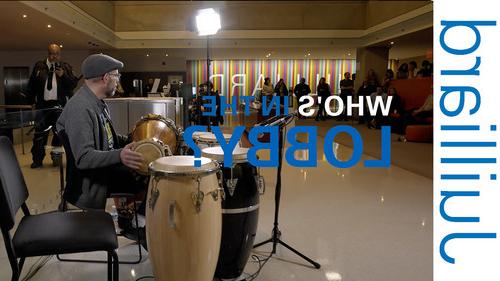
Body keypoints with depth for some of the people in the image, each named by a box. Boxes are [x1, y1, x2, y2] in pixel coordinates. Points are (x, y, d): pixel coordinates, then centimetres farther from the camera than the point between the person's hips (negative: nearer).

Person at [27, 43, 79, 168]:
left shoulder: (66, 67, 6)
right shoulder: (39, 66, 8)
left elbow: (74, 84, -1)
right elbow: (31, 85, 12)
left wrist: (63, 76, -16)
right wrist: (32, 100, 6)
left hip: (59, 105, -1)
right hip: (42, 104, 1)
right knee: (40, 132, 1)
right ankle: (37, 159, 9)